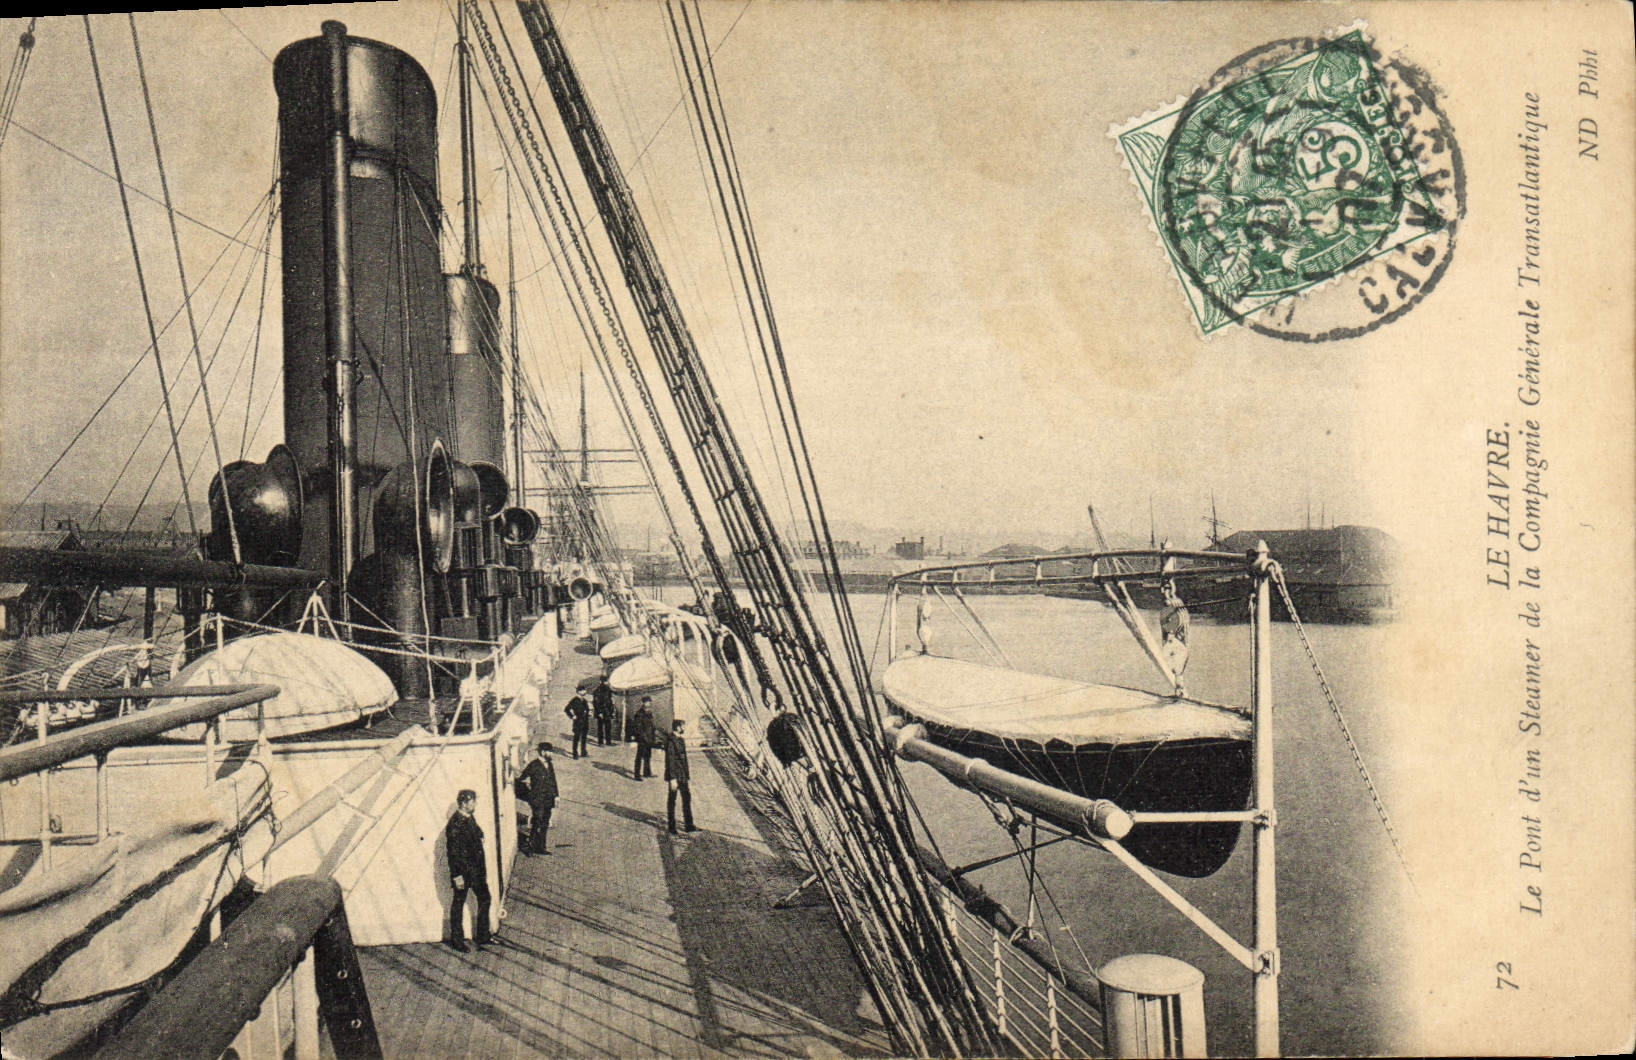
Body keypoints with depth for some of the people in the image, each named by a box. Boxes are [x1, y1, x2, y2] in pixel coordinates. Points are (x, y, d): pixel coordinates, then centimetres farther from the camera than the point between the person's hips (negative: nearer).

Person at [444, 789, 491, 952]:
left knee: (484, 898, 14)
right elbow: (453, 852, -21)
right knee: (458, 903, 7)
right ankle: (456, 940, 21)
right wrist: (457, 876, -20)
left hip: (476, 869, 9)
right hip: (463, 871, -9)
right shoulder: (455, 824, -21)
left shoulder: (471, 819, 7)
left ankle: (482, 937, 26)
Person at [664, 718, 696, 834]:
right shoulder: (670, 742, -17)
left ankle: (688, 826, 17)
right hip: (675, 776, -9)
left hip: (683, 776, 9)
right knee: (672, 800, 3)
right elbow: (670, 761, -19)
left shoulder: (681, 740, 11)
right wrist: (672, 779, -21)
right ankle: (672, 827, 12)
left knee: (687, 798, 10)